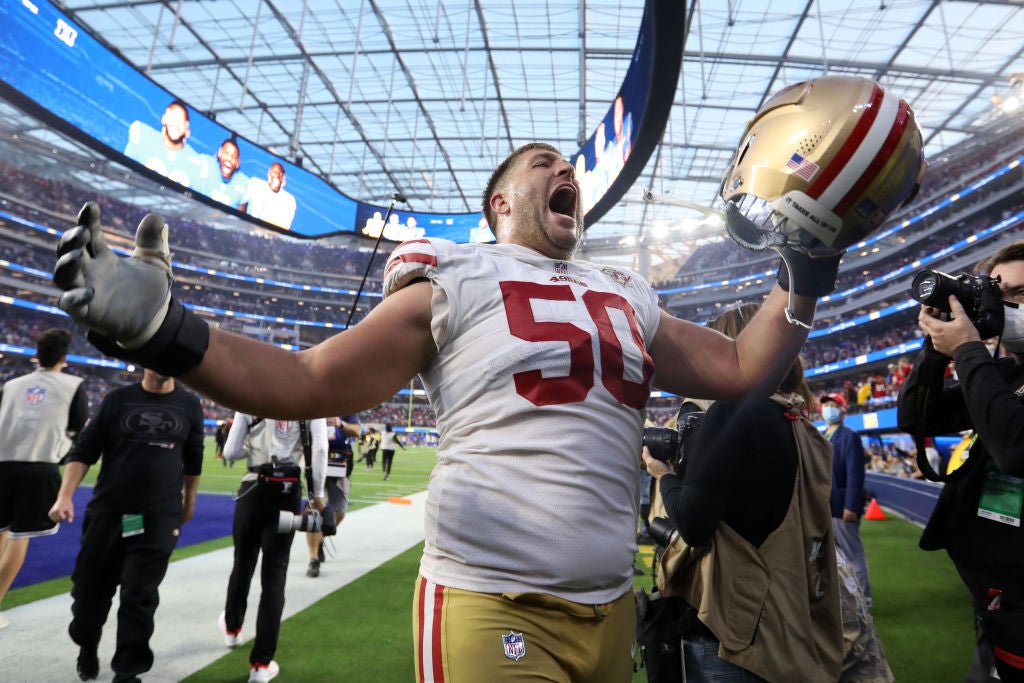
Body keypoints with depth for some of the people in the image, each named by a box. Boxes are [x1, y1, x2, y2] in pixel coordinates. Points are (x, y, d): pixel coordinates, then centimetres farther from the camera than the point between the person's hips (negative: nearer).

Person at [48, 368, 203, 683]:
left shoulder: (189, 405, 1)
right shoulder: (118, 399, -2)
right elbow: (83, 451, -1)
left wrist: (189, 501, 17)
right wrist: (65, 496, -12)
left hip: (160, 516, -1)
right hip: (106, 512, 1)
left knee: (140, 596, 1)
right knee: (90, 587, 15)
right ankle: (87, 647, 43)